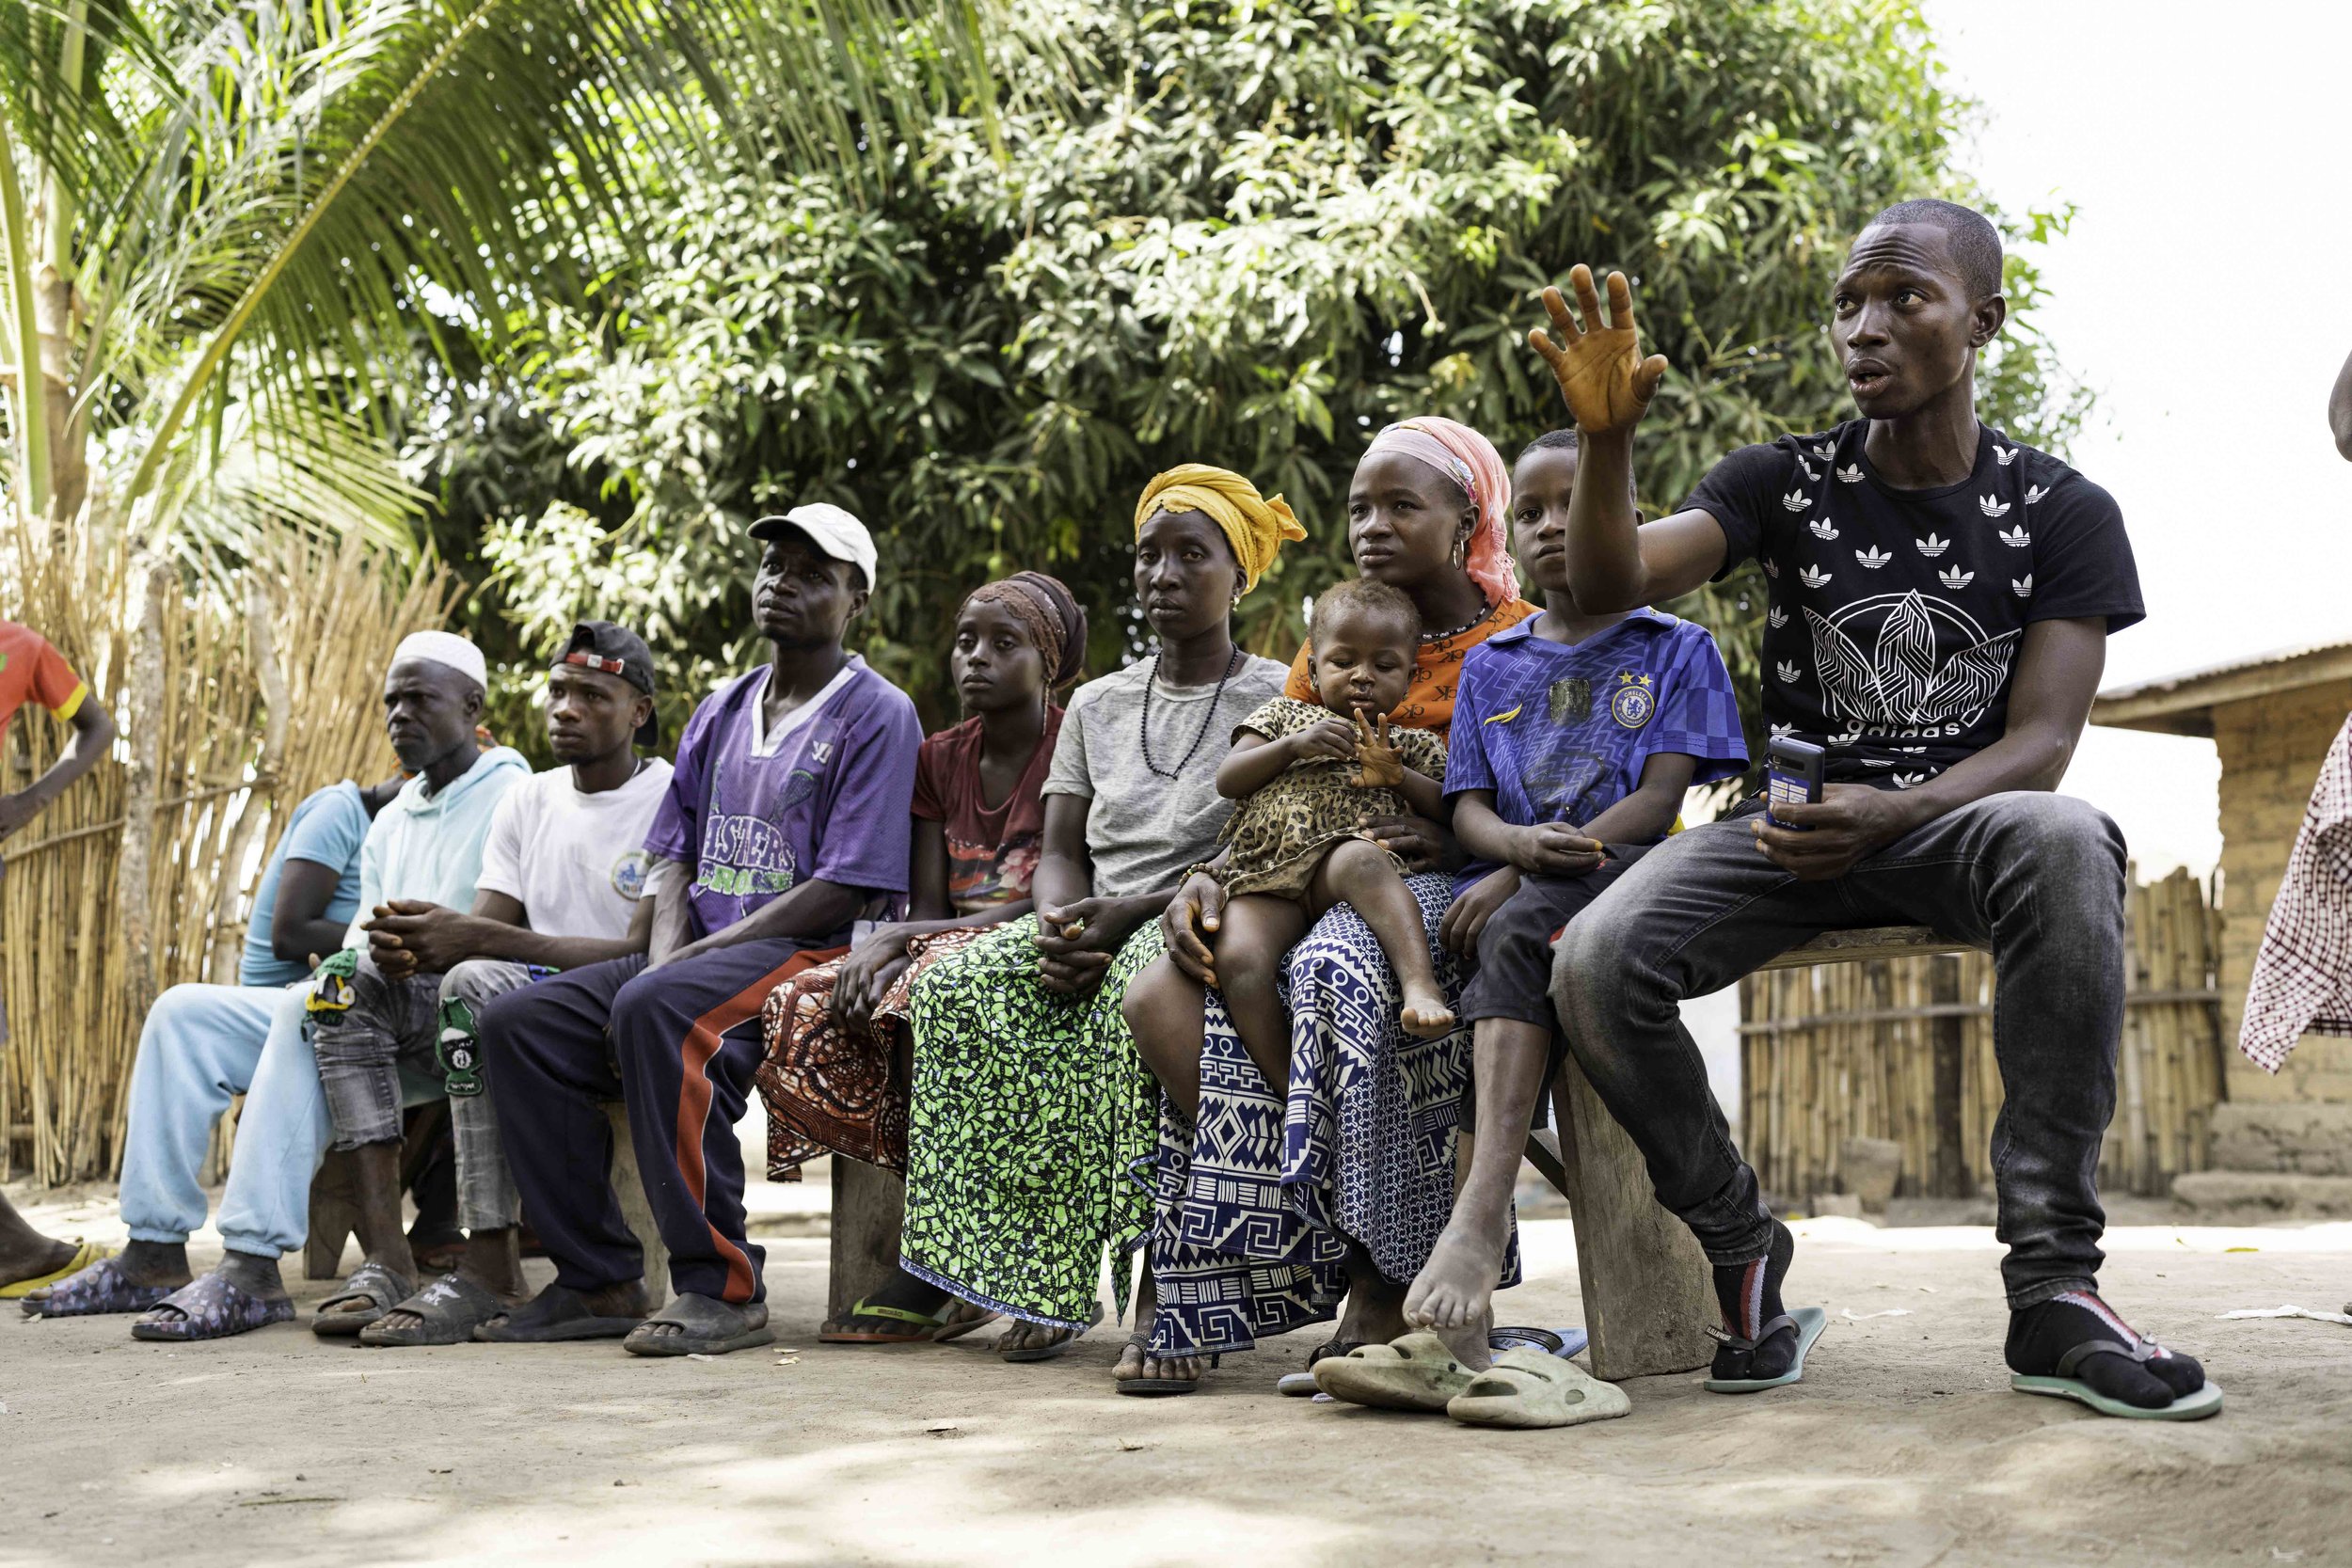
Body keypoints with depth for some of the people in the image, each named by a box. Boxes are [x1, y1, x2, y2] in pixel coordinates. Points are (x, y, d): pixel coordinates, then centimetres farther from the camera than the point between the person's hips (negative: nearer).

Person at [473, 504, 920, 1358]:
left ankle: (722, 1287, -31)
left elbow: (846, 891, -12)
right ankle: (599, 1280, -10)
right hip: (698, 952, 8)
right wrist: (663, 955, -7)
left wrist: (685, 965, -15)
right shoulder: (722, 712, 20)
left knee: (655, 1009, -36)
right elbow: (672, 857, 16)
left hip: (814, 953, -8)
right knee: (516, 1022, -10)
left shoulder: (877, 715, -3)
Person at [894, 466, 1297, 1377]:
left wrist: (1129, 912, -18)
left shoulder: (1276, 699, 4)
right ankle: (1035, 1280, -26)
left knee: (1135, 991, -40)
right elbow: (1061, 853, 13)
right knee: (958, 987, -25)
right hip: (1095, 933, 5)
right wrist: (1061, 927, -11)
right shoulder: (1097, 704, 20)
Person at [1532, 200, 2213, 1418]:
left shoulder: (2061, 515, 2)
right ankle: (1741, 1251, -2)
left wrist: (1888, 815, -27)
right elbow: (1611, 585, -10)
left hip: (1955, 824, -1)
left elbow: (2039, 744, -8)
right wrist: (1607, 439, -30)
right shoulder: (1784, 483, 5)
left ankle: (2053, 1284, -32)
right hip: (1791, 823, 2)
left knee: (2068, 842, -38)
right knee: (1597, 960, -28)